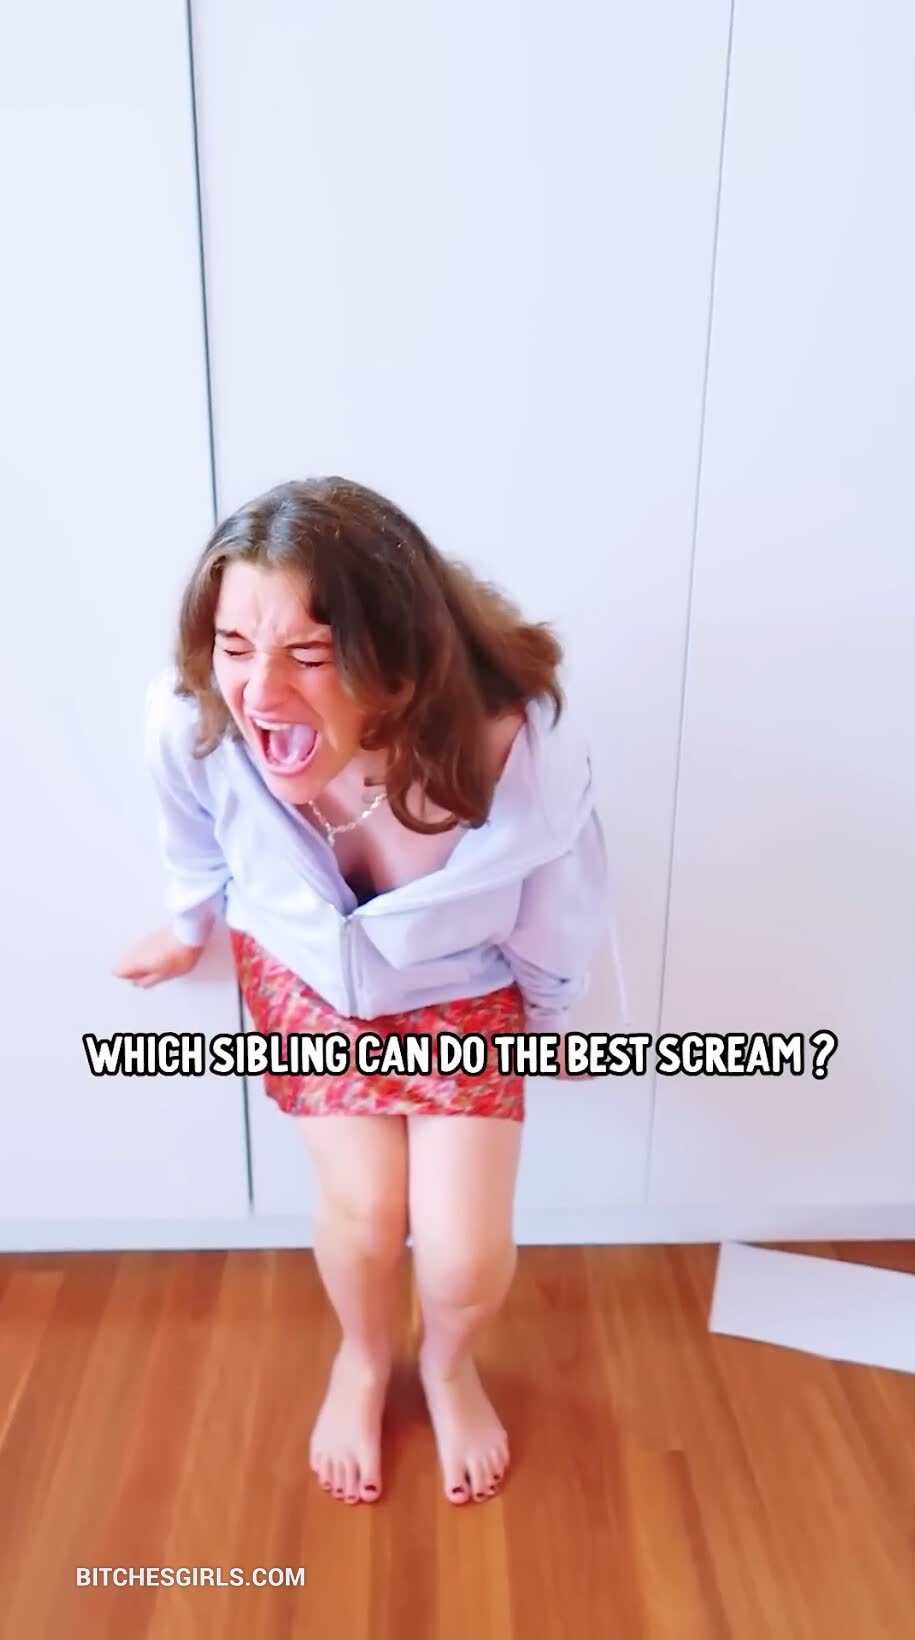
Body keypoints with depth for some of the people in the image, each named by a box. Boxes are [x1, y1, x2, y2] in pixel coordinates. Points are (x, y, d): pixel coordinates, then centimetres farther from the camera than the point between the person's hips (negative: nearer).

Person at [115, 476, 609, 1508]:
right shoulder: (191, 721, -34)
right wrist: (189, 929, 13)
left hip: (465, 989, -1)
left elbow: (556, 930, -15)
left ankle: (448, 1364, 38)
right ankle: (363, 1362, 39)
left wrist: (548, 1023, 4)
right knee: (363, 1209, -1)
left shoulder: (527, 753, -39)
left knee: (465, 1255, -3)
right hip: (304, 976, 1)